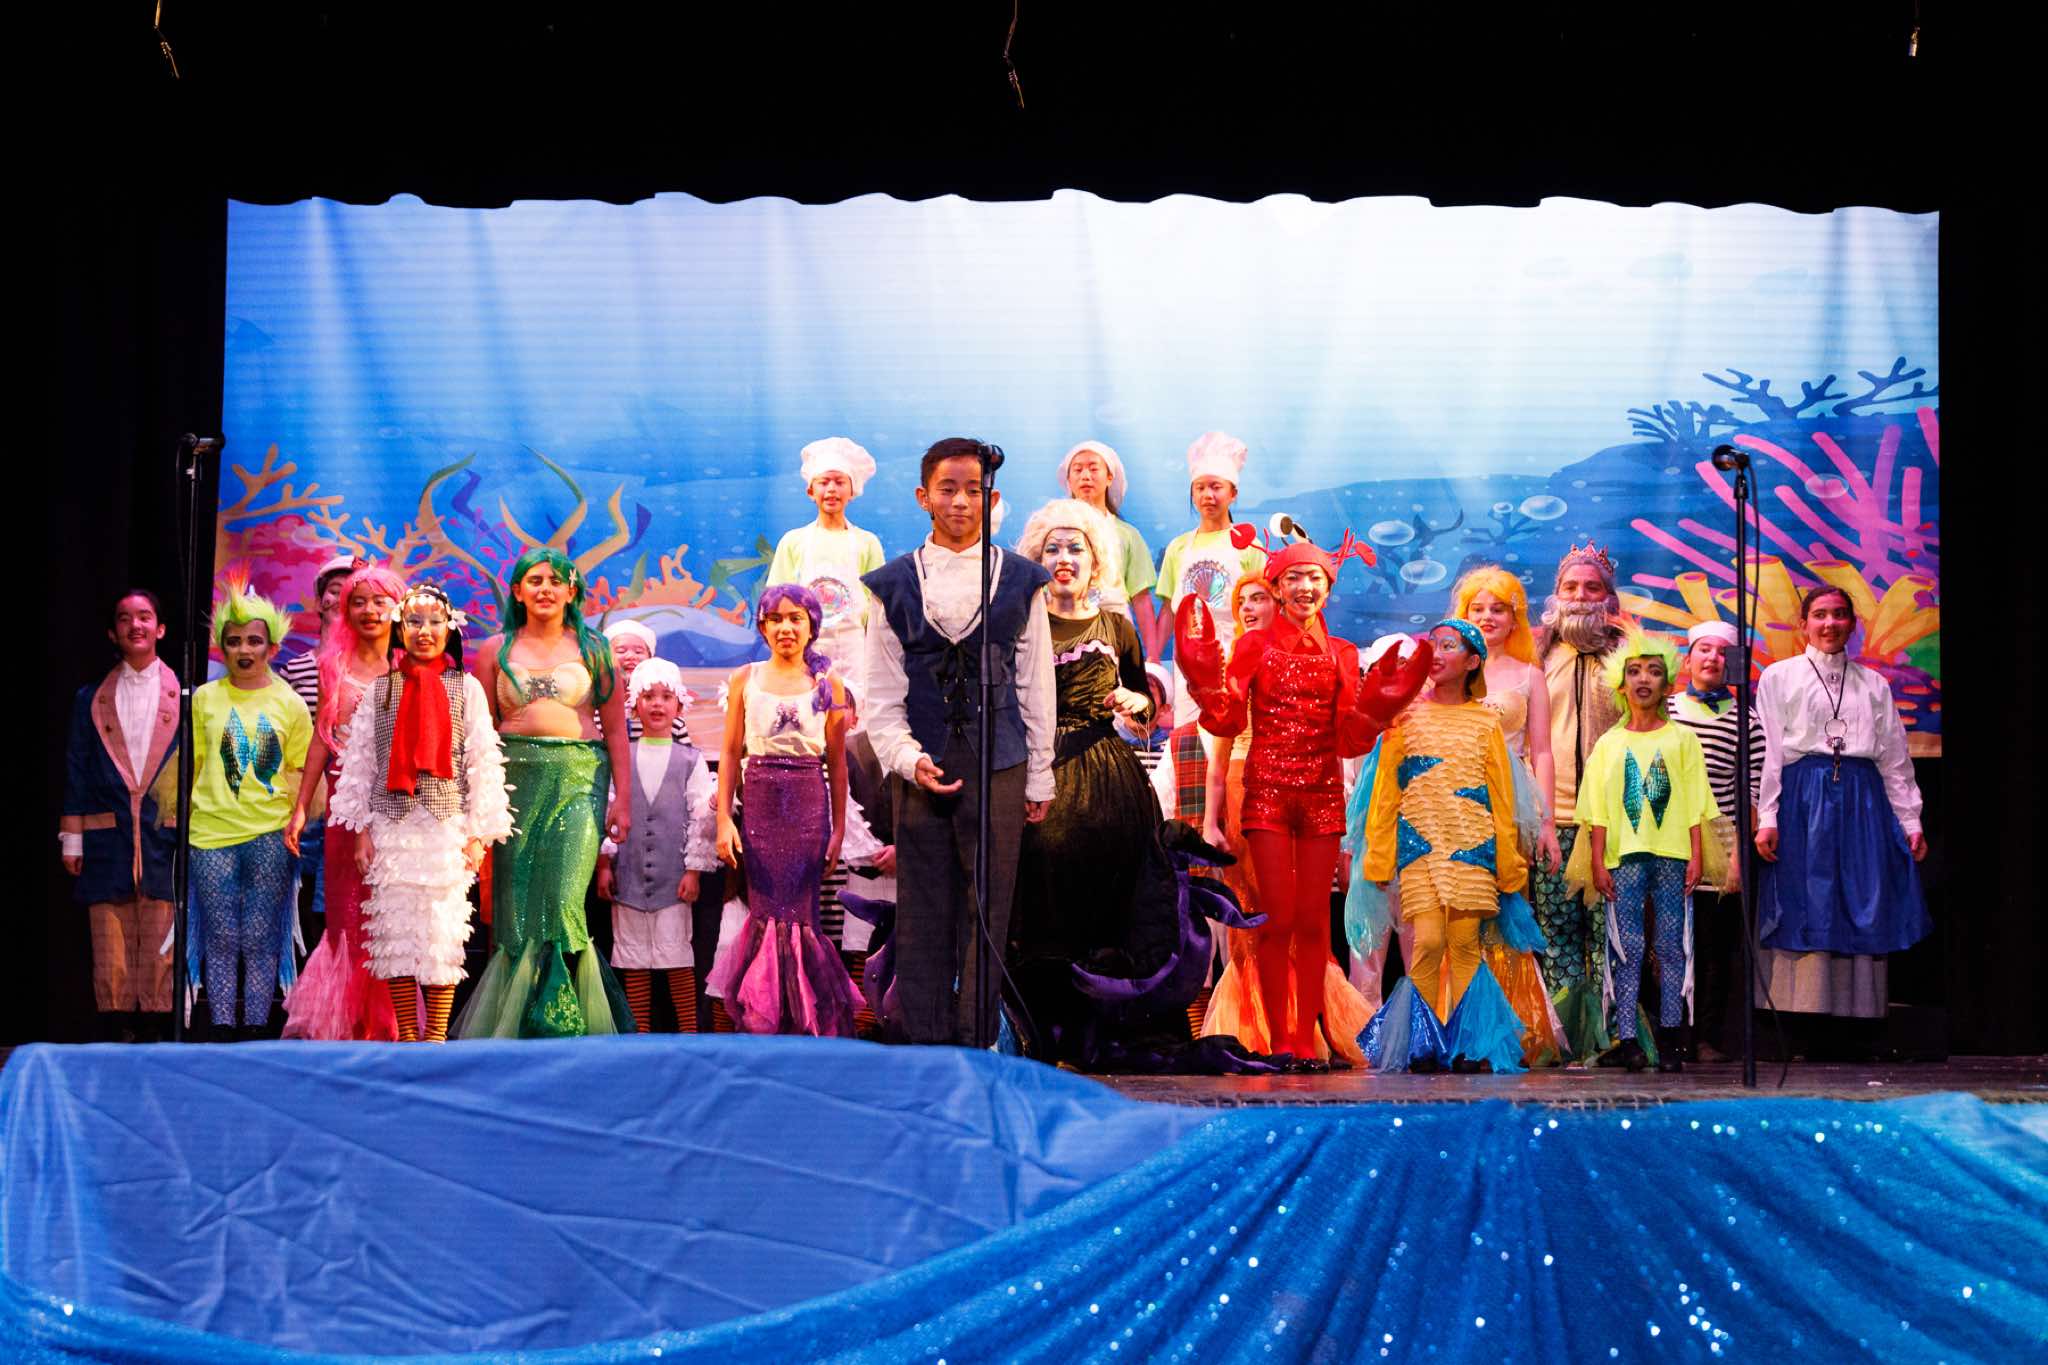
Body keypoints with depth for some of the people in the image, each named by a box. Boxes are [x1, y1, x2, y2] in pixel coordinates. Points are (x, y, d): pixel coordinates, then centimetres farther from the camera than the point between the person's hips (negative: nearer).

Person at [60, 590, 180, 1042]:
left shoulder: (183, 695, 8)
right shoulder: (92, 699, 13)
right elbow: (77, 769, 12)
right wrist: (72, 838, 5)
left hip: (165, 837, -1)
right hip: (107, 839, 1)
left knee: (161, 950, -3)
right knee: (110, 952, 0)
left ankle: (157, 1034, 1)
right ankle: (115, 1038, 3)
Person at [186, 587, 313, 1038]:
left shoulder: (289, 704, 7)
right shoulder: (204, 698, 9)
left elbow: (297, 771, 9)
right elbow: (193, 765, 12)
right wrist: (181, 820, 8)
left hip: (270, 834, -1)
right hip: (212, 831, 1)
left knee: (260, 940, -1)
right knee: (221, 940, 1)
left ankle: (255, 1031, 4)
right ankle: (223, 1032, 5)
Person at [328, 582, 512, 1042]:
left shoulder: (467, 688, 3)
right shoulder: (380, 689, 7)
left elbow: (483, 762, 2)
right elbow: (359, 762, 8)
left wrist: (478, 833, -2)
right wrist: (361, 831, 2)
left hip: (446, 827, -2)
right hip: (392, 827, 2)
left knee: (443, 931, -3)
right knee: (394, 931, 1)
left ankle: (436, 1037, 3)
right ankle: (406, 1036, 8)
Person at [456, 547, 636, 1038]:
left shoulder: (594, 649, 10)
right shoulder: (495, 651, 11)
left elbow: (616, 731, 9)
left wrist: (622, 799, 1)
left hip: (579, 777, -1)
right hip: (516, 779, 1)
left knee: (563, 903, -11)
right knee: (517, 909, 0)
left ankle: (563, 1026, 0)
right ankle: (514, 1025, 12)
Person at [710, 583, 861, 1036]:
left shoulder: (827, 683, 6)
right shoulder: (745, 680, 8)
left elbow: (837, 762, 6)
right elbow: (730, 754, 6)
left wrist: (838, 828, 2)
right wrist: (724, 819, -2)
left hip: (809, 806, -1)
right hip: (758, 804, 1)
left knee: (800, 912, -3)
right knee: (766, 912, -2)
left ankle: (807, 1023, 8)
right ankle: (762, 1022, 8)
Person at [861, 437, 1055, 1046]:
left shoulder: (1021, 582, 6)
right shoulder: (895, 584, 5)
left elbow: (1036, 687, 8)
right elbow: (881, 695, 5)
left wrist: (1039, 778, 7)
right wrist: (908, 759, -10)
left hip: (999, 768, 0)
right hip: (922, 769, 0)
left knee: (989, 910, 1)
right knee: (923, 911, 2)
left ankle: (978, 1040, 9)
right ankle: (924, 1037, 11)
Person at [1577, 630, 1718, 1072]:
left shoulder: (1681, 738, 8)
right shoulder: (1609, 744, 9)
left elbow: (1695, 804, 5)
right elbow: (1598, 811, 6)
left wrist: (1695, 856, -2)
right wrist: (1598, 862, -1)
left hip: (1672, 855, 0)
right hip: (1624, 856, 0)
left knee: (1671, 947, 0)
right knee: (1626, 948, -3)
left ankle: (1668, 1040, 4)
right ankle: (1626, 1040, -3)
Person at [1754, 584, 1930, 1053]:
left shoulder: (1873, 684, 15)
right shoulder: (1780, 677, 8)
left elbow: (1895, 757, 15)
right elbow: (1768, 753, 1)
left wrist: (1910, 821, 8)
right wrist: (1766, 818, -8)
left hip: (1862, 800, 3)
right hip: (1804, 798, -3)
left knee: (1864, 907, -2)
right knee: (1809, 908, -6)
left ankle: (1854, 1026, 0)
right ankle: (1820, 1025, -4)